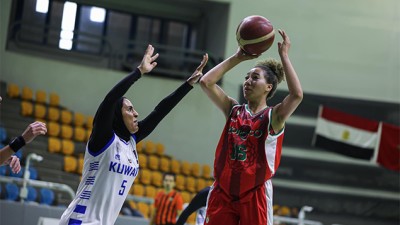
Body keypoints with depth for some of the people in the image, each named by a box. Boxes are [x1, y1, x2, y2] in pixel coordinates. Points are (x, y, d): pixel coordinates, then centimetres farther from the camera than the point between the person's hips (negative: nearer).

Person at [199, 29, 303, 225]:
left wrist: (284, 56, -14)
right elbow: (206, 82, 2)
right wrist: (237, 57, 3)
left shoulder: (273, 116, -2)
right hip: (223, 191, 4)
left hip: (255, 194, -4)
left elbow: (297, 95, -21)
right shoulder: (234, 110, 10)